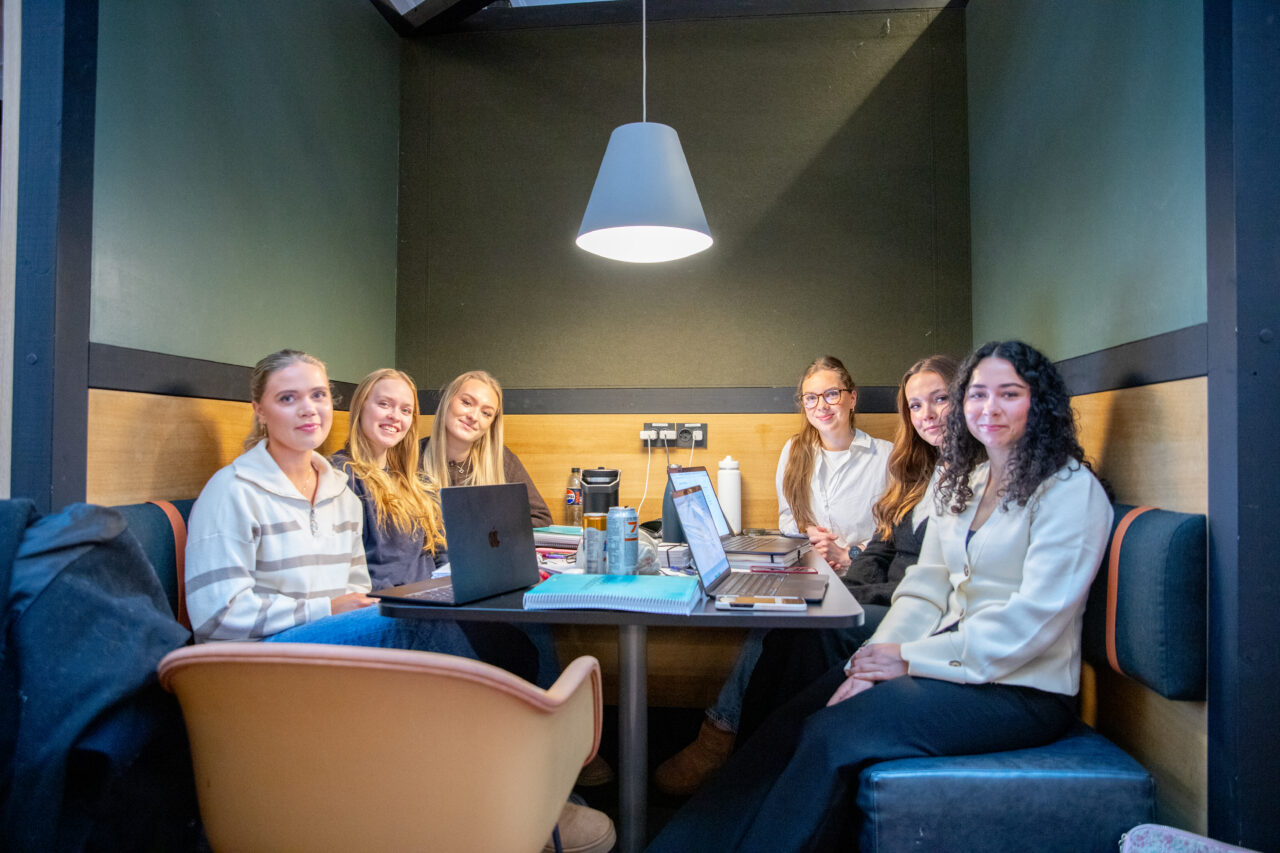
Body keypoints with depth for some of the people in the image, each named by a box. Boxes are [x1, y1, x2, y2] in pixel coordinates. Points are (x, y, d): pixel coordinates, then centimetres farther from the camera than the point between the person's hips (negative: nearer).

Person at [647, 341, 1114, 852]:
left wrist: (910, 658, -17)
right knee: (793, 720, -15)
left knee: (832, 734, -24)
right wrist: (872, 662, -9)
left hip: (1022, 690, -6)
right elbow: (926, 587, 8)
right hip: (948, 660, 6)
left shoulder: (1070, 490, -9)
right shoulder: (963, 482, 14)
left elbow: (1032, 619, -17)